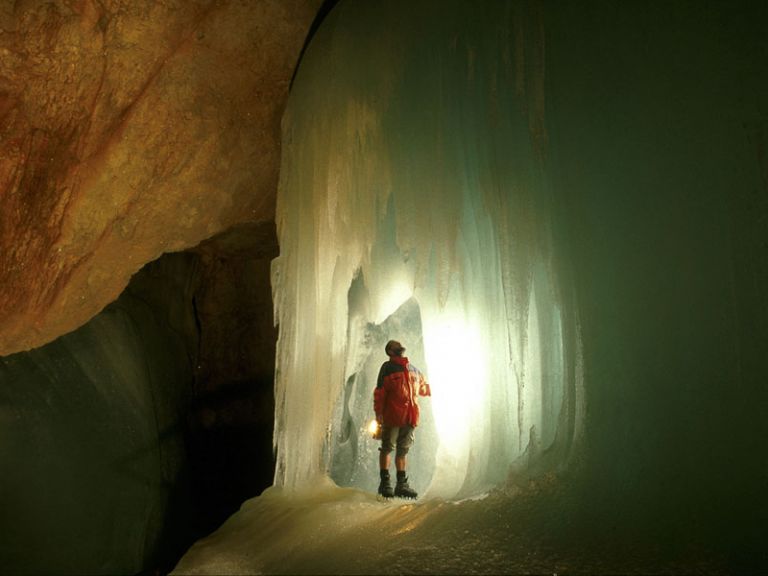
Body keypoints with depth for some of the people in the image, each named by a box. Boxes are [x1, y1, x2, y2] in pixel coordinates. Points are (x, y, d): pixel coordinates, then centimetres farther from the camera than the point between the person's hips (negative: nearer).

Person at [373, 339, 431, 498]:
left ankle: (401, 485, 18)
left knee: (402, 450, 11)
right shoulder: (388, 367, 0)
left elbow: (422, 385, 35)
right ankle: (385, 484, 11)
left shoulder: (412, 369, 17)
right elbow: (380, 391, -6)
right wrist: (378, 412, -12)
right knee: (387, 448, 3)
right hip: (392, 416, -5)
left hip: (409, 418, 5)